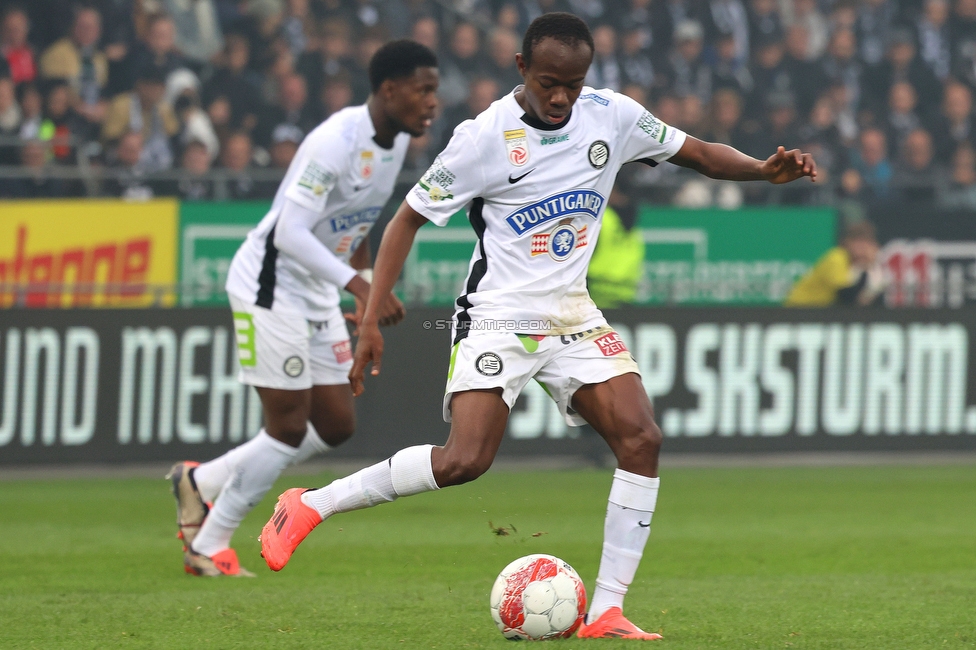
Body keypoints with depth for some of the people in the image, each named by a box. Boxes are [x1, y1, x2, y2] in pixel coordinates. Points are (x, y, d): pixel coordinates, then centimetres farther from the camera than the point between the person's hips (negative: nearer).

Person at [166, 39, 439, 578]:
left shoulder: (396, 140, 4)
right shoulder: (337, 141, -25)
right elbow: (290, 232, -30)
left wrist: (369, 293, 20)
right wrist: (359, 285, -37)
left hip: (317, 294, 9)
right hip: (270, 286, -9)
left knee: (336, 426, 8)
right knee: (290, 426, -7)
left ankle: (200, 482, 22)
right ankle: (209, 549, 7)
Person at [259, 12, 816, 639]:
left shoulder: (612, 116, -1)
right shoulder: (486, 137, -14)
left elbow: (699, 152, 10)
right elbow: (408, 219, -7)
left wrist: (765, 169, -10)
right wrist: (371, 321, -11)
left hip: (574, 317, 5)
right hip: (499, 319, -5)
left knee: (641, 439, -13)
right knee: (464, 460, -20)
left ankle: (606, 611, -9)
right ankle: (310, 506, -4)